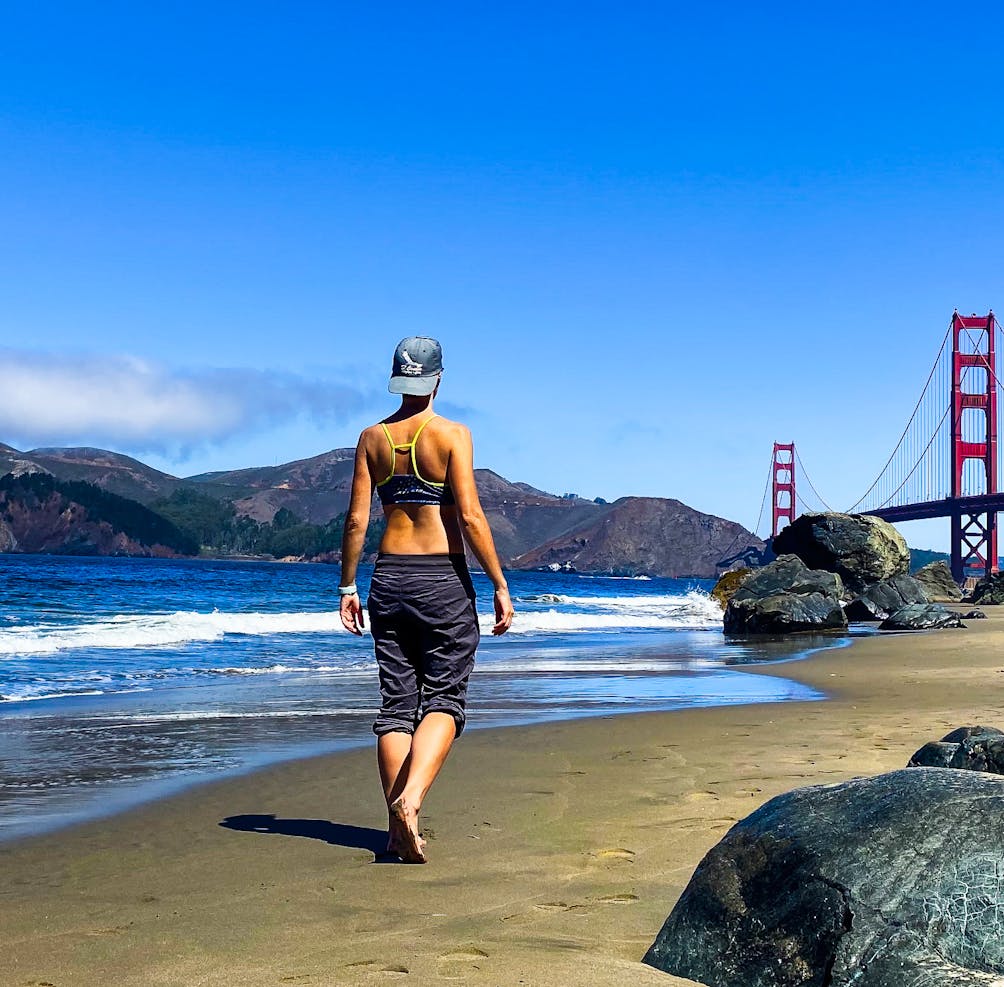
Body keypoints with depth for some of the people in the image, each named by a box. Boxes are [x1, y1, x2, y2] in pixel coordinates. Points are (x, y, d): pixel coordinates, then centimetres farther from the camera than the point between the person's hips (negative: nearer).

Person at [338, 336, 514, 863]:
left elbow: (356, 519, 3)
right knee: (444, 698, 3)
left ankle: (398, 826, 8)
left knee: (397, 701, 8)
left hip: (389, 577, 4)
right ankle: (410, 798, -20)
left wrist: (348, 587, 11)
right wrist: (500, 586, -8)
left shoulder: (372, 437, 5)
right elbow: (470, 517, -13)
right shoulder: (452, 434, -7)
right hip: (443, 580, -4)